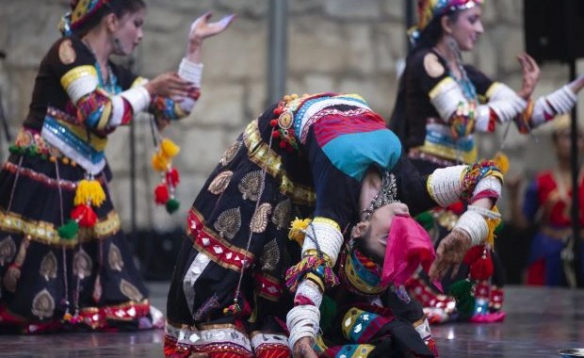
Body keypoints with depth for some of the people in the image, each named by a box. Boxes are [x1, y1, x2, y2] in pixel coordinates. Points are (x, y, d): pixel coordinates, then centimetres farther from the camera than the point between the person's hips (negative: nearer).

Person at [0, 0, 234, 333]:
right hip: (41, 184, -8)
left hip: (85, 189, 8)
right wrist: (149, 89, -10)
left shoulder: (116, 76, 12)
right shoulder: (68, 52, -10)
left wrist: (195, 46, 11)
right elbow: (100, 115, -22)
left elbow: (178, 106, 14)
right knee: (34, 306, -4)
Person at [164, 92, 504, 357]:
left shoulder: (407, 189, -28)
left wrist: (466, 232, -41)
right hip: (275, 144, -5)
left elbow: (488, 175, -23)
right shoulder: (344, 194, -42)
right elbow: (317, 262, -52)